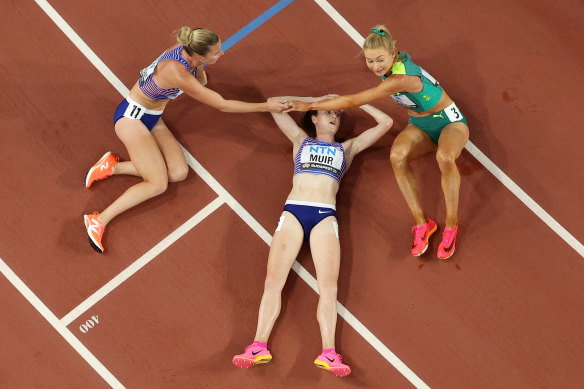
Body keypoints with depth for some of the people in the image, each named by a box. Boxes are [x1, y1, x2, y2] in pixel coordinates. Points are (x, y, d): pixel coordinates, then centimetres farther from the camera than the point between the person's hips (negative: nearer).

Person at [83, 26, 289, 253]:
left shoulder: (186, 50, -10)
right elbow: (221, 105, -25)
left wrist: (200, 68, -11)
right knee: (158, 184, -16)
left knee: (179, 173, -5)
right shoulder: (177, 73, -33)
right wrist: (265, 107, -18)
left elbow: (201, 83, 13)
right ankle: (99, 220, -14)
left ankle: (113, 167, 4)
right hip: (131, 116, -9)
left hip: (152, 119, 9)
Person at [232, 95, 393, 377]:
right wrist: (315, 100, 30)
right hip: (292, 212, 0)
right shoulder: (301, 140, 28)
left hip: (325, 217, 0)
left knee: (328, 286, -18)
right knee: (274, 281, -15)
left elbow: (386, 123, 29)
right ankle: (259, 347, -22)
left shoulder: (347, 148, 28)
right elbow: (274, 104, 26)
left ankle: (328, 353, -27)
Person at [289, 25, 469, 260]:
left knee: (445, 158, -43)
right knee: (397, 156, -30)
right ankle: (421, 223, -23)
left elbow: (353, 101, -31)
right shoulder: (393, 60, -10)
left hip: (449, 122, -7)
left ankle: (451, 225, -26)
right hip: (419, 126, 7)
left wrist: (310, 105, -23)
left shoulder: (400, 79, -35)